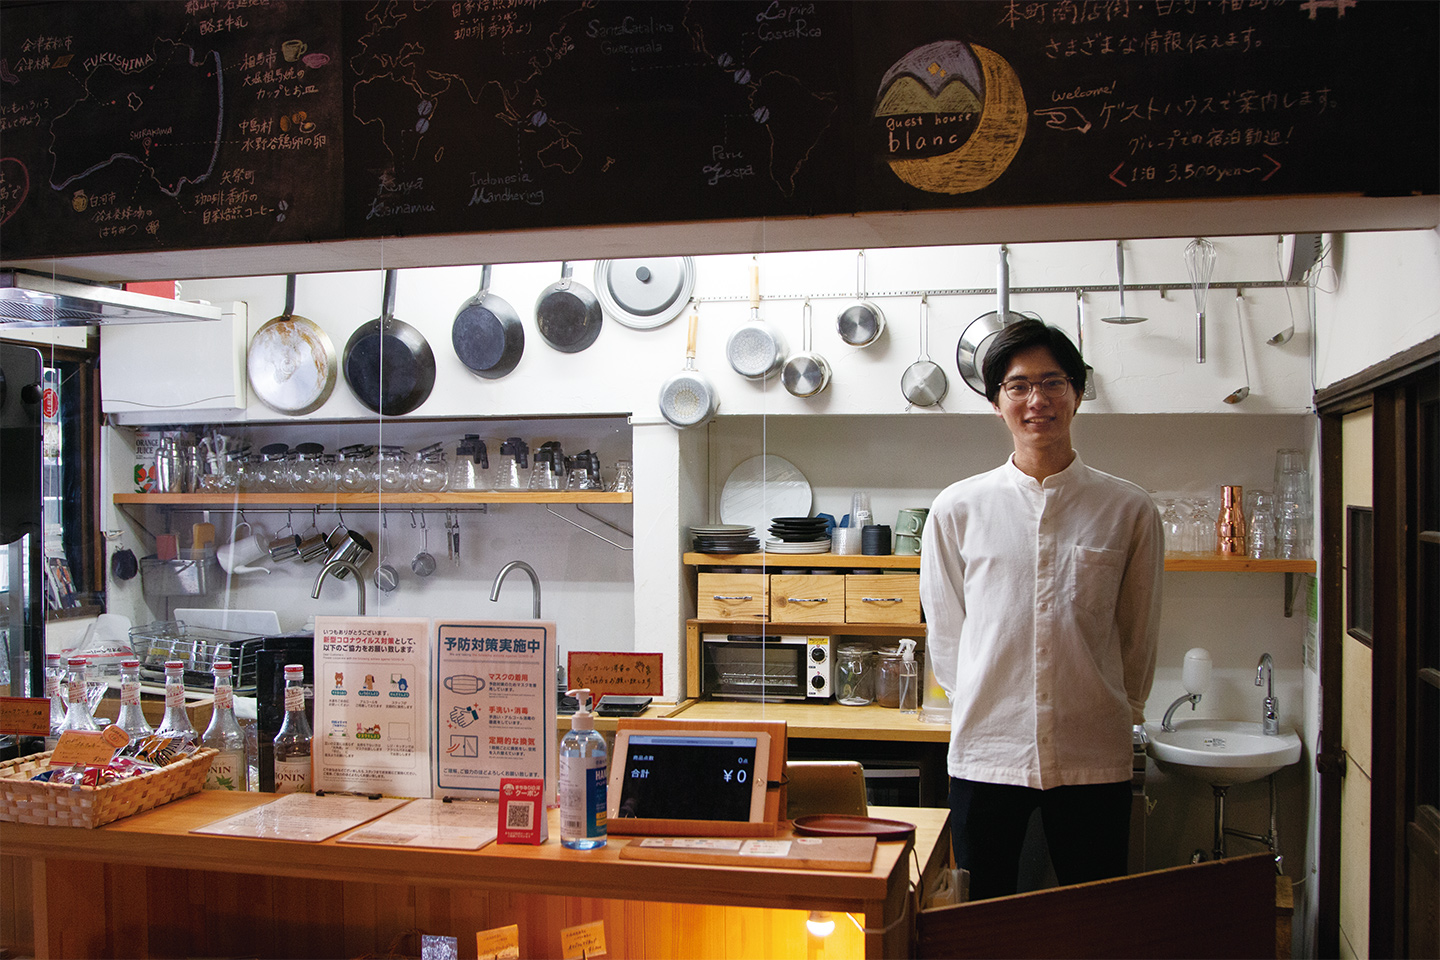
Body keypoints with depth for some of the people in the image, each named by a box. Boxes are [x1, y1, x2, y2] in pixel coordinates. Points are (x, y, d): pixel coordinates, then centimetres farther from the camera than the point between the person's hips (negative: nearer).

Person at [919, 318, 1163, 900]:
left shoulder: (1130, 511, 1)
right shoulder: (957, 509, 1)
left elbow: (1138, 635, 10)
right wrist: (989, 705, 10)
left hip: (1094, 759, 0)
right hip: (985, 752, 0)